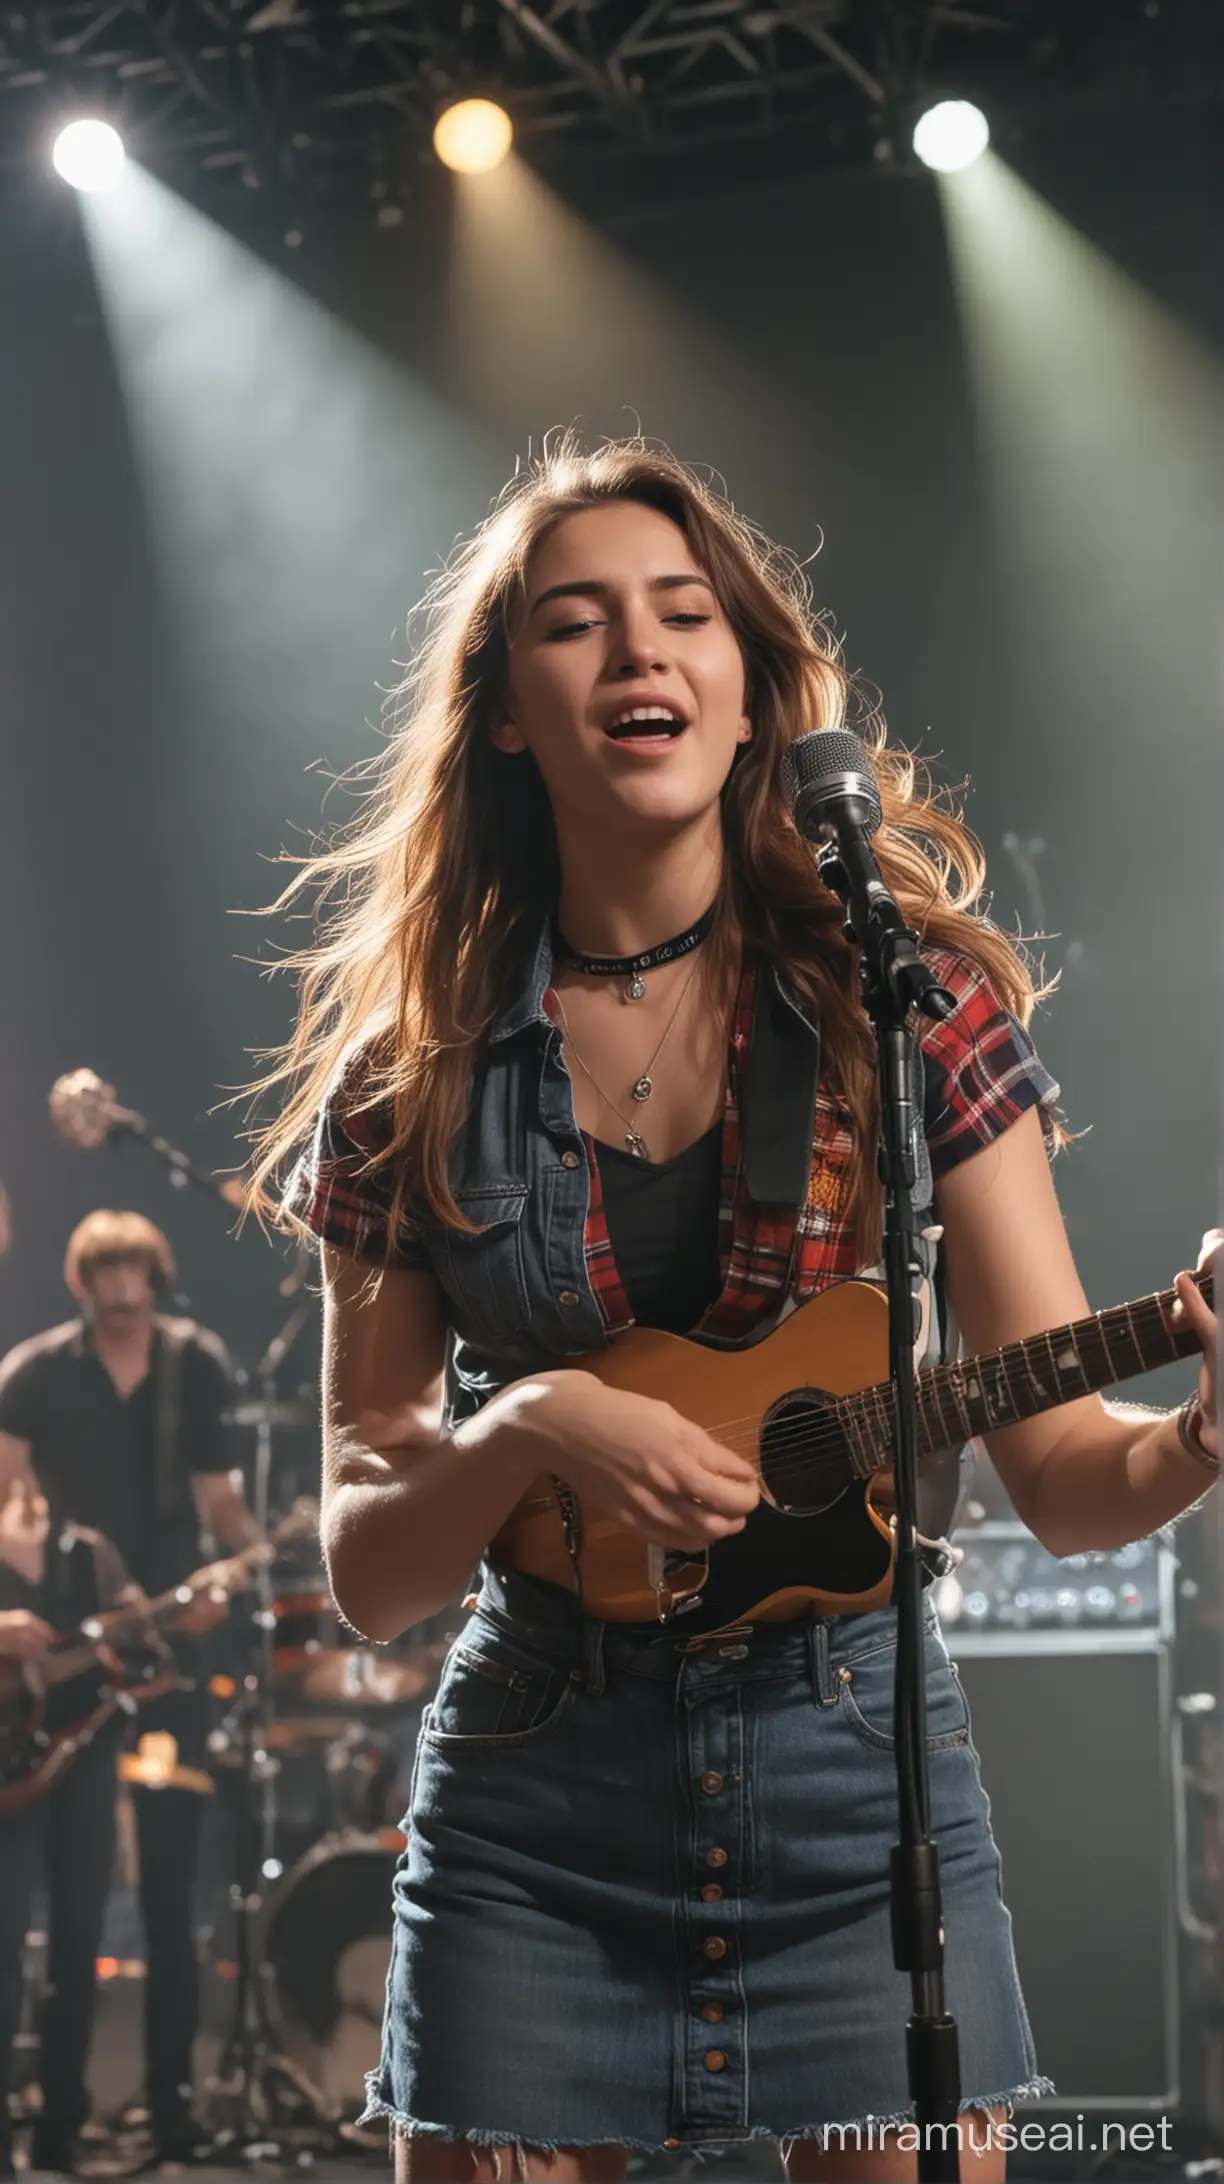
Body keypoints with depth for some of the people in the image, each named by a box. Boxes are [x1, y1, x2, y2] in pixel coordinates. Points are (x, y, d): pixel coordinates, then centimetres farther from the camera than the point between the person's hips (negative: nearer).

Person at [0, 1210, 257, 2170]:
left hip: (168, 1643, 2)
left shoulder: (200, 1366, 3)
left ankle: (172, 2099, 14)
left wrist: (241, 1558, -12)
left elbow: (217, 1492, 8)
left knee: (171, 1887, 6)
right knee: (78, 1885, -2)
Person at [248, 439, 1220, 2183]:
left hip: (859, 1783, 0)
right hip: (529, 1808, 1)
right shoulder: (420, 1068, 0)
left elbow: (1064, 1474, -5)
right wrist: (536, 1425, -19)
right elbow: (368, 1570, 1)